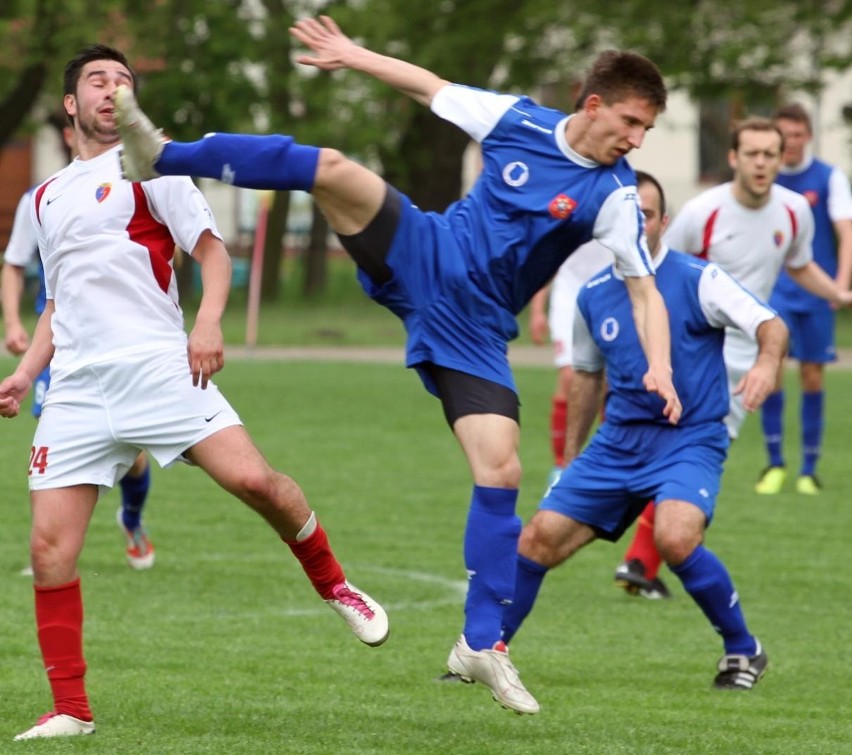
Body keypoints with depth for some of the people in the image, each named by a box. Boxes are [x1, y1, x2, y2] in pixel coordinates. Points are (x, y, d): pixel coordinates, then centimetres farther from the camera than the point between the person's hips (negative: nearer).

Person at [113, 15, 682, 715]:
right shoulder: (517, 120, -2)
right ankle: (160, 156, -16)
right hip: (423, 258, 1)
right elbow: (431, 86, 13)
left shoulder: (613, 196, -8)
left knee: (501, 470, -15)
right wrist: (354, 55, 11)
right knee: (334, 169, -23)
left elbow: (646, 291, -12)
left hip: (474, 327, -1)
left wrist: (659, 368, -27)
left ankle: (482, 643, -3)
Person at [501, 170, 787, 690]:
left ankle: (744, 650, -11)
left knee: (675, 536, -31)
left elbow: (771, 325, -17)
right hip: (617, 443, 5)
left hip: (690, 439, -5)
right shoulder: (593, 296, 7)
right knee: (540, 538, -2)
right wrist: (571, 454, 23)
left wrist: (767, 362, -40)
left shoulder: (697, 280, -9)